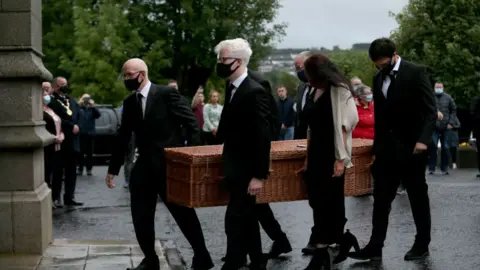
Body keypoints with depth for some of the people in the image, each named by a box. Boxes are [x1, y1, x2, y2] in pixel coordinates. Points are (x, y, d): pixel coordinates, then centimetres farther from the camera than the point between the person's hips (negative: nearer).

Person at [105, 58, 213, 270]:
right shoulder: (129, 102, 8)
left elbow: (192, 123, -9)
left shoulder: (166, 93, -9)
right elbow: (123, 137, 14)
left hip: (169, 165, -5)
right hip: (144, 166, 5)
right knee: (140, 217, 3)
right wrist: (113, 169, 14)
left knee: (184, 214, 3)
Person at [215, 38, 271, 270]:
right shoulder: (232, 89, 9)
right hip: (235, 168, 9)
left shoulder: (255, 92, -18)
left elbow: (263, 136, -21)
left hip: (246, 171, -9)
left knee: (234, 220, -6)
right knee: (246, 218, 15)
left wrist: (259, 175, -21)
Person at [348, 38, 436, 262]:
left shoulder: (416, 72, -8)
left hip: (412, 148, -5)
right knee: (381, 199, 3)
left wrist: (423, 139, -25)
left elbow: (431, 110, -13)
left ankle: (422, 244, 19)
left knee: (418, 198, 7)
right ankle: (375, 247, 6)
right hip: (387, 149, 6)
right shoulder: (378, 78, 10)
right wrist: (376, 149, 16)